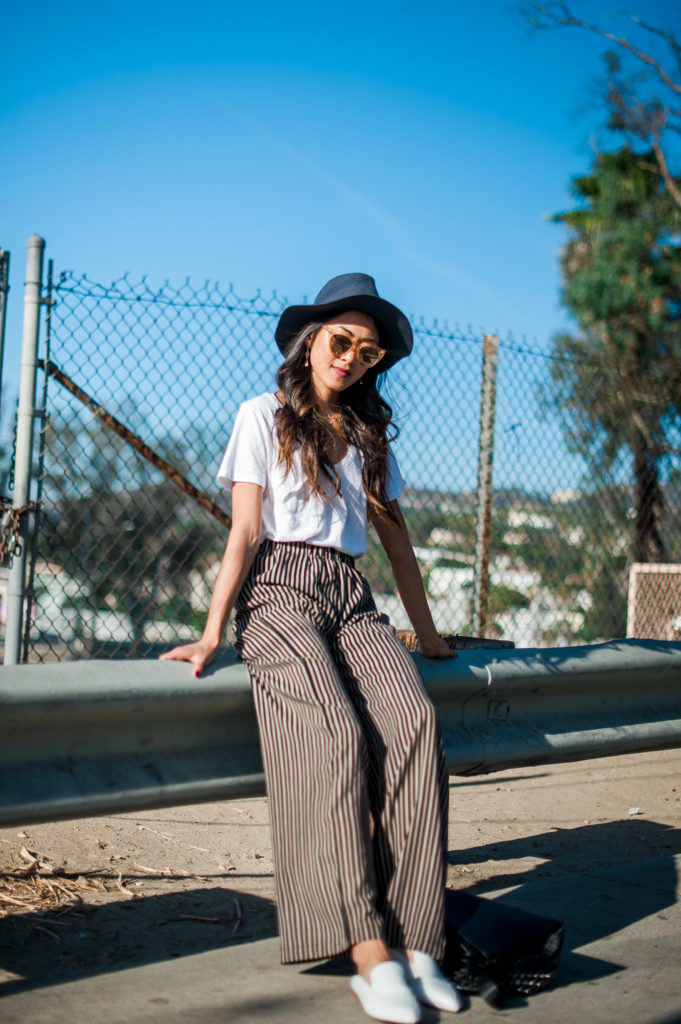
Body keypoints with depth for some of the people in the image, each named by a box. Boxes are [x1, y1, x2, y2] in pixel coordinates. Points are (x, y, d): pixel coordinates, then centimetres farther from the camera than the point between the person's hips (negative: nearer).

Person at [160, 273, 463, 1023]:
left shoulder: (369, 432, 22)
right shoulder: (264, 416, 8)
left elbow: (393, 533, 24)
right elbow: (245, 530, 0)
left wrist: (427, 634, 22)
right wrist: (211, 635, -10)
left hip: (350, 598, 4)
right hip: (279, 593, -4)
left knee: (415, 721, -26)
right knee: (339, 734, -31)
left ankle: (413, 941, -25)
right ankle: (371, 958, -30)